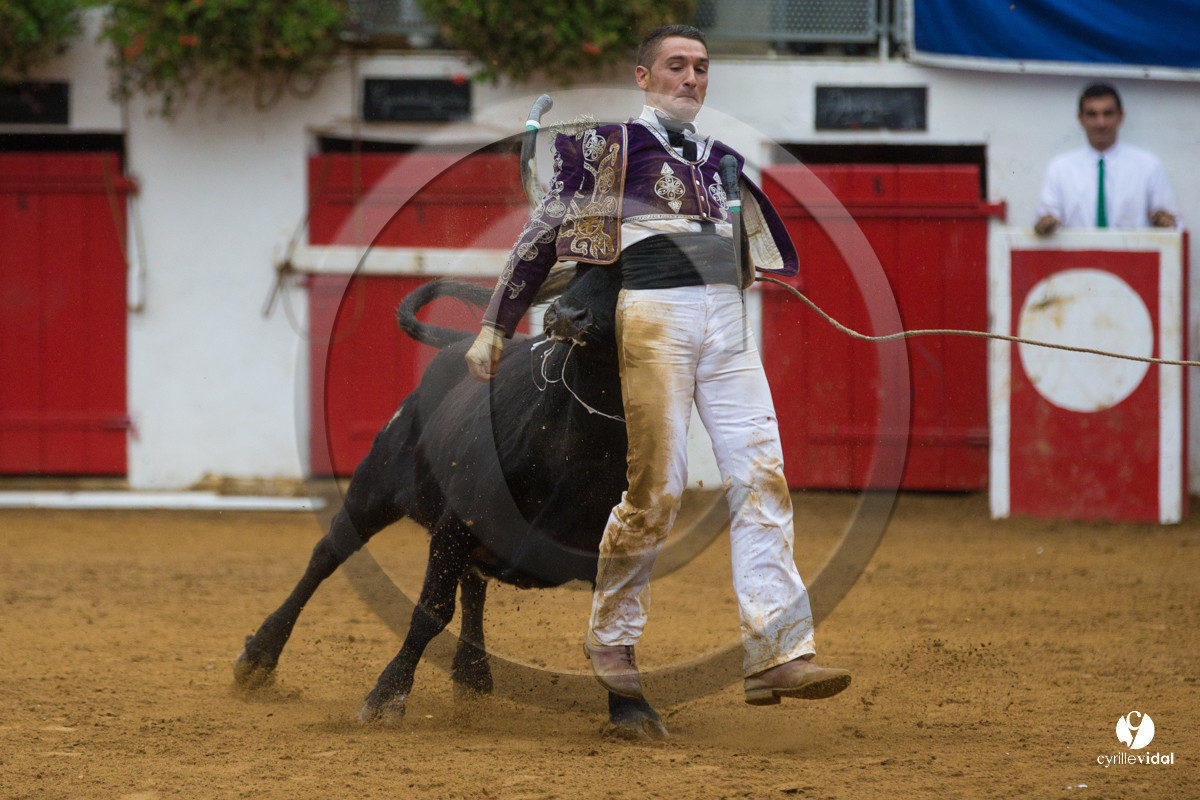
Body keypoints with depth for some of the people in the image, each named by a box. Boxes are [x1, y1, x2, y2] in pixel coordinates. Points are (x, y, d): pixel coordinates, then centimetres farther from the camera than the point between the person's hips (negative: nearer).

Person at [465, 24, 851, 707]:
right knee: (659, 488, -8)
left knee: (762, 476, -8)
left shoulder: (720, 156, 22)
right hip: (654, 313, -5)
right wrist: (495, 329, 2)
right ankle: (611, 638, 12)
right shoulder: (611, 143, 6)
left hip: (728, 317, 5)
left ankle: (779, 654, -13)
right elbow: (543, 232, 5)